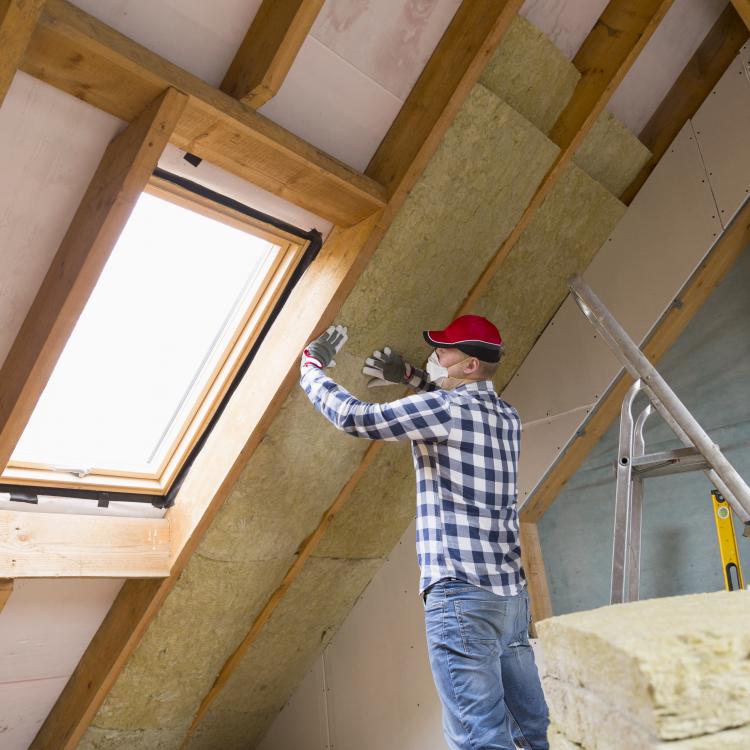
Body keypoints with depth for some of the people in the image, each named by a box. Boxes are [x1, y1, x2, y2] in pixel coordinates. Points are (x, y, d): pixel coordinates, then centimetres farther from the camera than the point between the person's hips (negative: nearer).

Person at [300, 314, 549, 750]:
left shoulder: (443, 407, -9)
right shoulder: (507, 417, 14)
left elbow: (355, 418, -11)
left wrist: (312, 368, 4)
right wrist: (411, 377, 27)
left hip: (461, 593, -8)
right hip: (511, 590, 9)